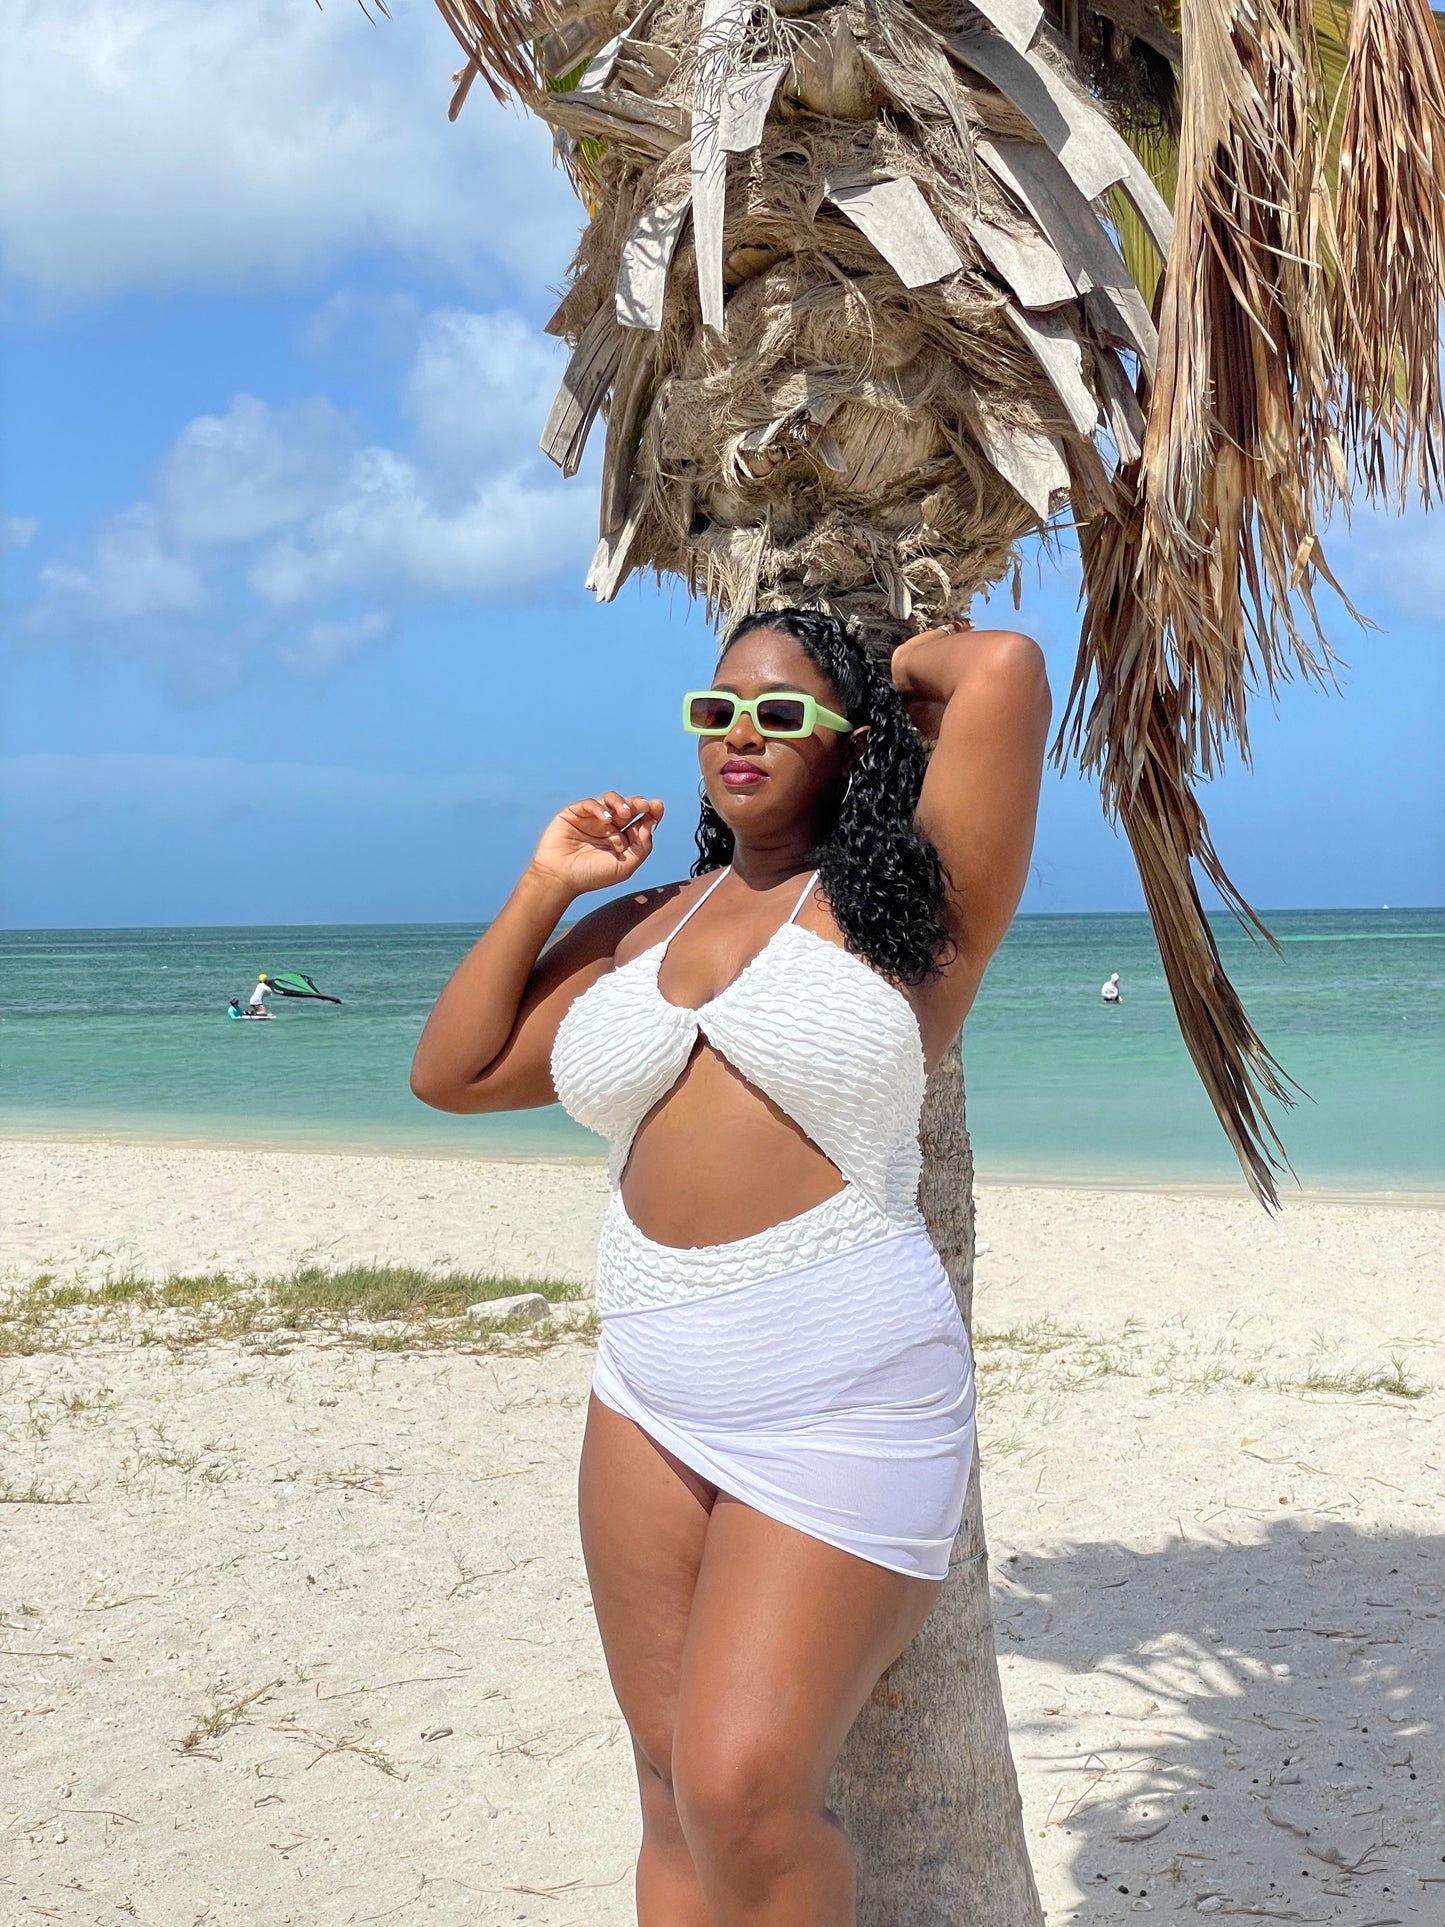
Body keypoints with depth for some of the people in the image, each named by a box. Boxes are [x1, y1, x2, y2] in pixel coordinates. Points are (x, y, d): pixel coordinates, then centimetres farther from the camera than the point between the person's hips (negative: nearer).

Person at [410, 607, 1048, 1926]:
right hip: (651, 1386, 6)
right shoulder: (640, 932, 14)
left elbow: (1006, 667, -15)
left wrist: (902, 671, 7)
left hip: (840, 1396, -6)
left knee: (744, 1795, -12)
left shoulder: (910, 905, -2)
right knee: (675, 1780, 10)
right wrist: (545, 889, 11)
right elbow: (450, 1073, 18)